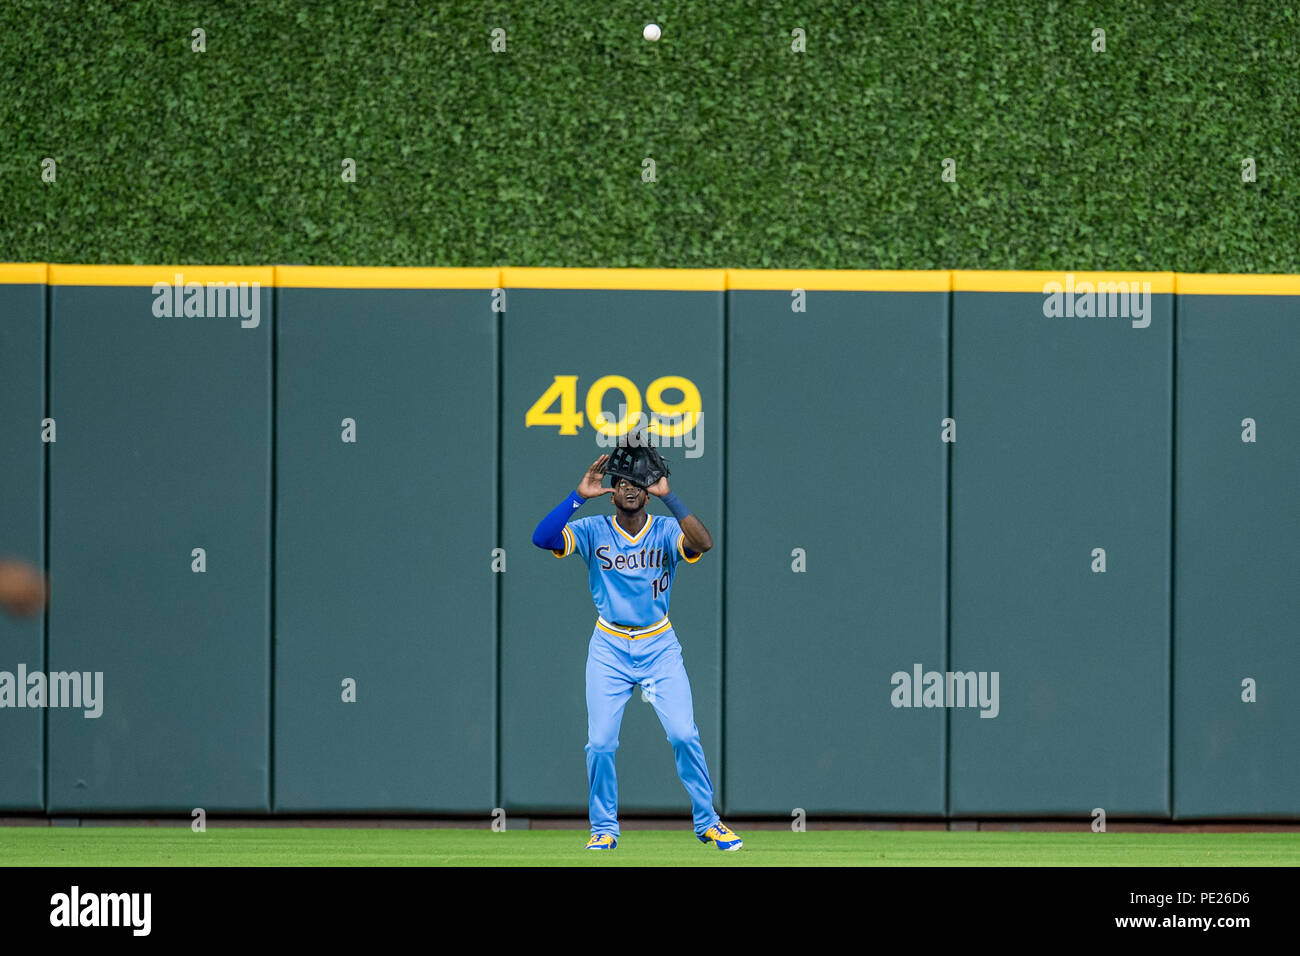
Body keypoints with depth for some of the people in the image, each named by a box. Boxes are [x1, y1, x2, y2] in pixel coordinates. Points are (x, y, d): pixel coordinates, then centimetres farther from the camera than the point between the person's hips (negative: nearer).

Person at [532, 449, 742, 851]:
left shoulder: (666, 531, -5)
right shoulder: (593, 530, -3)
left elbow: (704, 542, -26)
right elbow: (542, 538, -18)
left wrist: (667, 496, -29)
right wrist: (579, 496, -24)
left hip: (659, 647, -1)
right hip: (609, 648, 1)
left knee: (684, 735, -9)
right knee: (600, 743, -4)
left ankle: (707, 821, 5)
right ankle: (604, 829, 12)